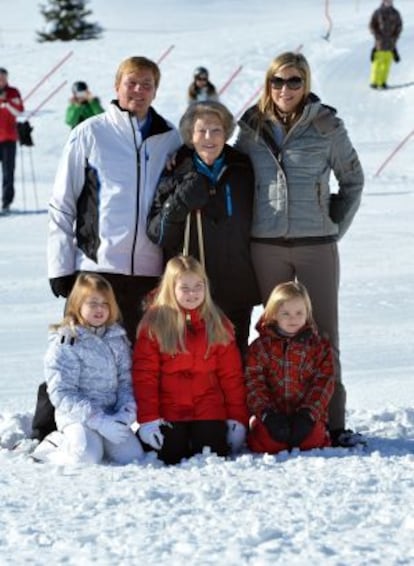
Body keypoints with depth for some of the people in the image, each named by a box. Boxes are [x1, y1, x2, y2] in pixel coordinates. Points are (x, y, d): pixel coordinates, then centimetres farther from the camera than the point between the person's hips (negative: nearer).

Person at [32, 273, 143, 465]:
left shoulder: (117, 338, 7)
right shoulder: (65, 343, -10)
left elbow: (125, 382, 8)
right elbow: (61, 394, -15)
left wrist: (126, 412, -12)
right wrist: (100, 420, -21)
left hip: (112, 415, 5)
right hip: (77, 416, -5)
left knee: (132, 455, -13)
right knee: (87, 458, -29)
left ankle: (96, 441, 14)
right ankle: (53, 446, 2)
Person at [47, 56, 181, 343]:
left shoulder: (171, 138, 9)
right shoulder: (89, 134, 0)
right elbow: (62, 204, 1)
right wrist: (60, 266, -4)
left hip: (151, 273, 3)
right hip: (96, 267, -3)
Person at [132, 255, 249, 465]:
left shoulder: (218, 324, 7)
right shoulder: (155, 322, -2)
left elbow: (231, 375, 6)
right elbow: (144, 375, -6)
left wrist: (237, 417, 0)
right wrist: (147, 418, -13)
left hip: (209, 413, 2)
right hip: (169, 414, -2)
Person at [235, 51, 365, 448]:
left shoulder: (326, 125, 1)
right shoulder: (252, 127, 6)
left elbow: (353, 180, 10)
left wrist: (336, 225, 3)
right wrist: (245, 223, 6)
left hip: (316, 244, -2)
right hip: (266, 247, 2)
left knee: (323, 335, 0)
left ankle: (332, 422, 5)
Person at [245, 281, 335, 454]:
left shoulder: (319, 347, 8)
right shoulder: (260, 347, 7)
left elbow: (323, 383, 0)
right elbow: (254, 383, -1)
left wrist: (308, 413, -15)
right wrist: (267, 413, -17)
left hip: (306, 414, 0)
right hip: (272, 413, 0)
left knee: (313, 438, -31)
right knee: (265, 440, -29)